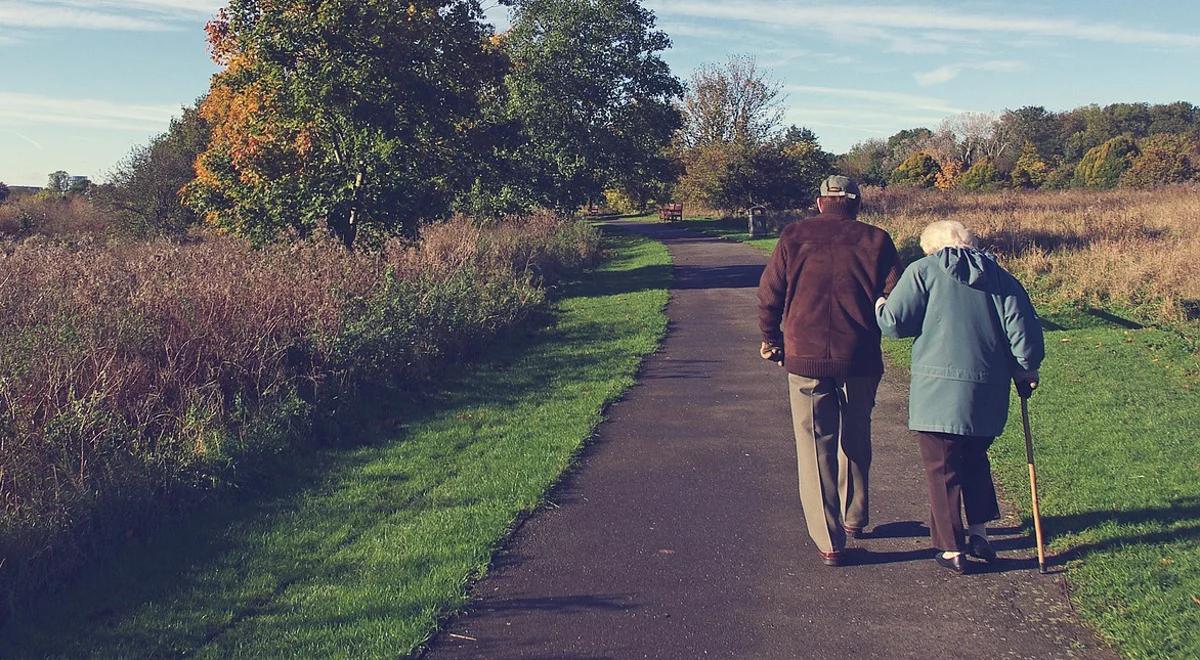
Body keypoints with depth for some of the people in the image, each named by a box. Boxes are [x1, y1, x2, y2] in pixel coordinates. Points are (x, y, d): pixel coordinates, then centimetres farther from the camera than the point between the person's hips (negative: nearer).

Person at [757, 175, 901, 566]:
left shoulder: (794, 237, 2)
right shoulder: (875, 240, 2)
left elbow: (769, 295, 1)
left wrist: (771, 340, 16)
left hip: (805, 359, -1)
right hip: (860, 360, 1)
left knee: (816, 447, 5)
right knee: (856, 440, 22)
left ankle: (829, 542, 4)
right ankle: (855, 518, 36)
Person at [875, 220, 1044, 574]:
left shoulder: (922, 271, -2)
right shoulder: (1000, 276, 10)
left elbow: (894, 322, -7)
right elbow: (1023, 327, 3)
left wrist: (879, 307, 15)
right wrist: (1026, 369, 17)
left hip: (938, 390, -4)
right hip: (988, 393, 5)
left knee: (943, 469, 5)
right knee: (975, 460, 25)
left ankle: (951, 549, 11)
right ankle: (978, 532, 27)